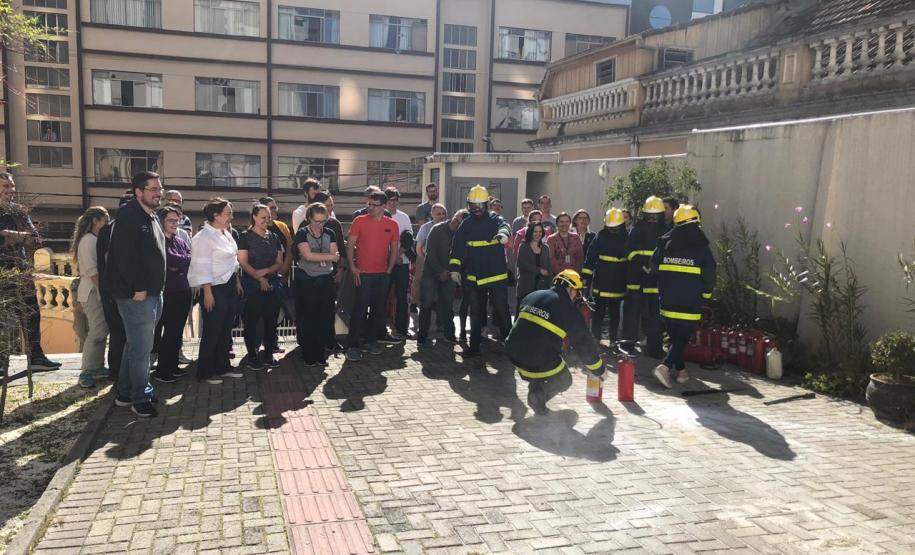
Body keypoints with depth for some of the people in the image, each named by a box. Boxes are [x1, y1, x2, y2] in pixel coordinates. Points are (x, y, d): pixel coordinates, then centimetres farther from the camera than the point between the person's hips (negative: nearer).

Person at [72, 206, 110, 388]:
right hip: (93, 291, -10)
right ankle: (85, 373, -8)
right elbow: (91, 269, -19)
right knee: (97, 332, -12)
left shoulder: (95, 239, 18)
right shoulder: (89, 239, -11)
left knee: (100, 331, 10)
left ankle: (98, 368, 16)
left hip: (97, 291, 10)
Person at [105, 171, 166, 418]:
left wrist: (157, 288, 15)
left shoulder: (152, 218, 17)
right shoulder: (129, 215, -13)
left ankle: (125, 392, 27)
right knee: (141, 347, -4)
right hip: (136, 294, -10)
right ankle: (141, 398, 6)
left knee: (135, 344, 16)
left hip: (152, 293, 10)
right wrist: (138, 288, -21)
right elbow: (125, 255, -21)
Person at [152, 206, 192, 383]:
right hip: (168, 293, -7)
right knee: (170, 332, -3)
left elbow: (192, 257, 5)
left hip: (183, 291, 7)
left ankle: (173, 366, 23)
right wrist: (186, 260, -4)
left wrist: (178, 265, -12)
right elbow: (169, 259, -18)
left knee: (177, 331, 12)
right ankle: (162, 371, 7)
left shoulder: (181, 241, 15)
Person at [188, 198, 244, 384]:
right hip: (215, 289, -8)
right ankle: (205, 372, 11)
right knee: (212, 332, -1)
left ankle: (223, 367, 26)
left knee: (226, 330, 15)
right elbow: (202, 267, -18)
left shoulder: (226, 233, 11)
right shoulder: (204, 237, -15)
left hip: (230, 287, 8)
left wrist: (237, 282, 17)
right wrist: (207, 292, -20)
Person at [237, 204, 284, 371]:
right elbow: (243, 263, -7)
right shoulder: (245, 236, -1)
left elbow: (279, 264, 9)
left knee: (271, 320, 6)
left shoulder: (274, 238, 12)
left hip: (273, 285, 4)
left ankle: (268, 354, 15)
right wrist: (260, 279, -13)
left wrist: (265, 271, -9)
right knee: (251, 321, 0)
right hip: (252, 285, -4)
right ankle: (252, 356, 8)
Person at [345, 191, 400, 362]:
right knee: (360, 309, -6)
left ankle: (372, 341, 24)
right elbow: (350, 245, -2)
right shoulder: (359, 221, -3)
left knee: (378, 309, 10)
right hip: (363, 273, -3)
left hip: (383, 274, 4)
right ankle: (353, 346, -2)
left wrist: (389, 269, 4)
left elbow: (394, 249, 11)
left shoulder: (392, 225, 5)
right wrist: (352, 267, -8)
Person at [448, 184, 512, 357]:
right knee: (476, 313, 13)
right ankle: (474, 346, 22)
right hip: (474, 277, 4)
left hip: (497, 276, -4)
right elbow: (457, 248, 1)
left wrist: (503, 233, -52)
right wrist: (454, 268, -11)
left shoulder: (494, 219, -4)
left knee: (502, 311, -1)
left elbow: (504, 225, -27)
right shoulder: (466, 225, 6)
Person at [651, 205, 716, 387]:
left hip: (667, 301, 4)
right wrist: (706, 292, 13)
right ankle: (665, 366, -18)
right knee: (682, 338, -1)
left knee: (675, 337, 16)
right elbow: (709, 274, -3)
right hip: (690, 303, -4)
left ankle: (681, 370, 22)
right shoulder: (701, 246, -7)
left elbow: (654, 265, 10)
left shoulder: (665, 242, 2)